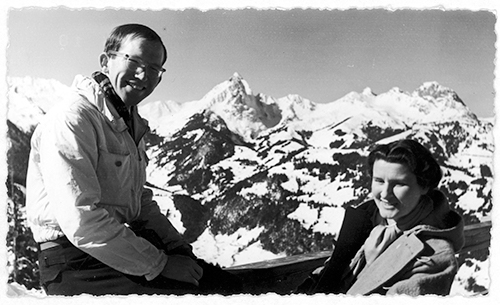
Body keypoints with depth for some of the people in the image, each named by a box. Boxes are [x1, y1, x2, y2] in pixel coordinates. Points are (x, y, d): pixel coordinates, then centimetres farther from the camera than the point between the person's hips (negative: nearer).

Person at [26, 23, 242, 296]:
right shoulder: (71, 119, -16)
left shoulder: (131, 124, 14)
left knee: (230, 283, 1)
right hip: (77, 264, -8)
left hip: (125, 245, 9)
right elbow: (81, 222, -24)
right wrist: (160, 265, -19)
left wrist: (181, 250, 3)